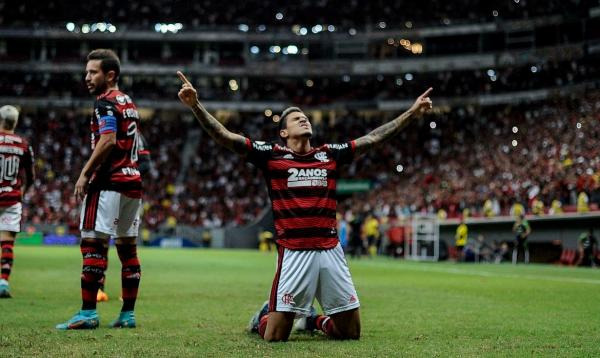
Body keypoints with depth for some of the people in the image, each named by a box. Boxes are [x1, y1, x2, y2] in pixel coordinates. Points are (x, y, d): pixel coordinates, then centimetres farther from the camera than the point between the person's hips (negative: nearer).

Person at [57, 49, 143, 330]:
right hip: (133, 182, 9)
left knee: (93, 244, -8)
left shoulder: (106, 102, -8)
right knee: (128, 247, 9)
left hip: (109, 182, -9)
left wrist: (85, 173, -18)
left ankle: (88, 313, -11)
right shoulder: (129, 104, 19)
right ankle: (128, 314, 13)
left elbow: (108, 140, -21)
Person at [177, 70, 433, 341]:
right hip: (294, 253, -3)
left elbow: (373, 138, 16)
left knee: (351, 333, 8)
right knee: (275, 337, -2)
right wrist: (196, 105, -16)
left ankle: (314, 319, 39)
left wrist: (412, 111, 16)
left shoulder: (330, 154, 12)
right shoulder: (271, 154, 2)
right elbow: (224, 136, -4)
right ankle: (263, 316, 34)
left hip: (331, 251, 4)